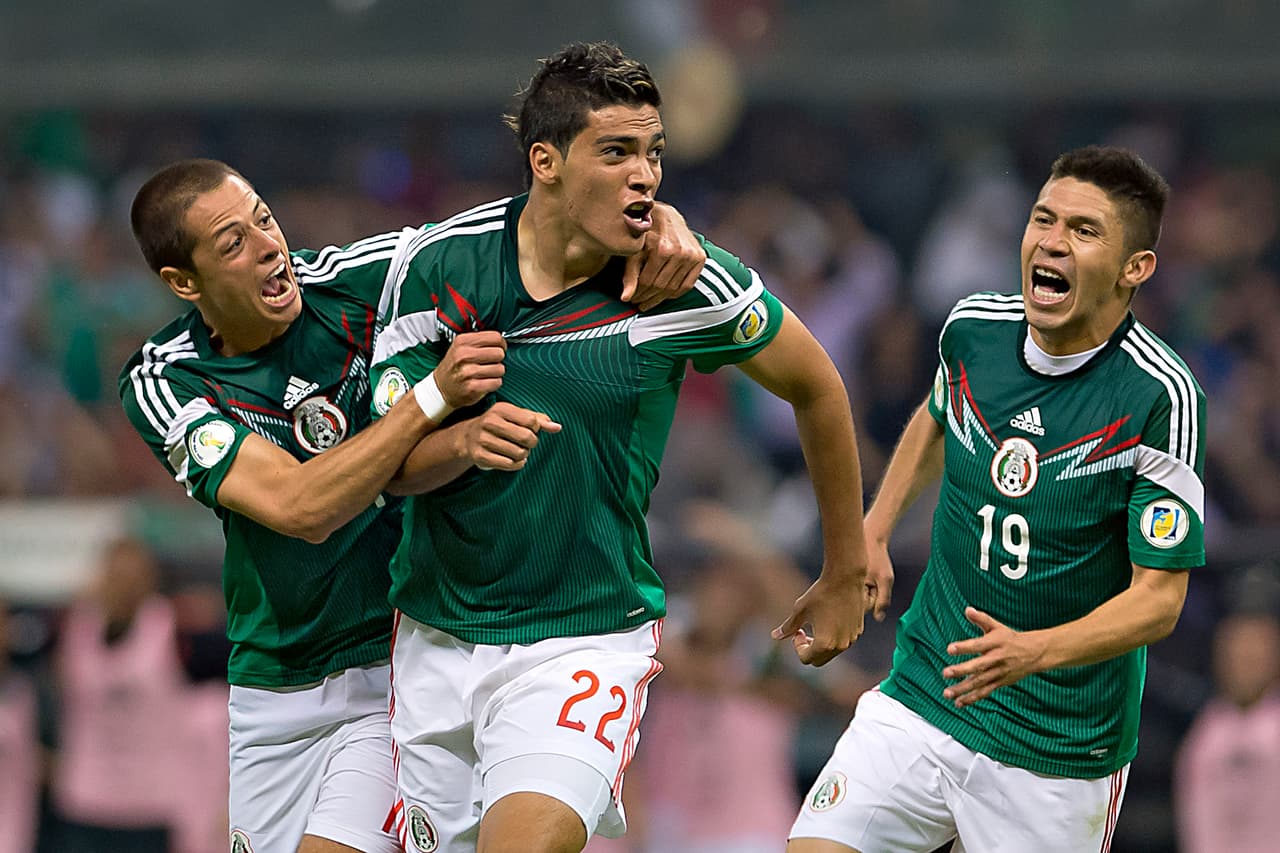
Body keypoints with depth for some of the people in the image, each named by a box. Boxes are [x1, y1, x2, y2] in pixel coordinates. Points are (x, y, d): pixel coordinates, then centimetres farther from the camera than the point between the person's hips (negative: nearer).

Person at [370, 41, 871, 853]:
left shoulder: (689, 283, -13)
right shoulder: (440, 266, -9)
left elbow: (816, 386, 4)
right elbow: (395, 463, -6)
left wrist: (847, 576, 12)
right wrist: (464, 441, -29)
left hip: (588, 640, -3)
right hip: (439, 632, 3)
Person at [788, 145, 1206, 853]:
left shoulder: (1159, 395, -18)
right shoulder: (972, 328, -2)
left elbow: (1160, 597, -17)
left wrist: (1033, 652, -31)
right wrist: (874, 529, 15)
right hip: (920, 701, 4)